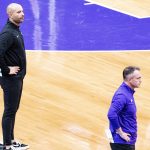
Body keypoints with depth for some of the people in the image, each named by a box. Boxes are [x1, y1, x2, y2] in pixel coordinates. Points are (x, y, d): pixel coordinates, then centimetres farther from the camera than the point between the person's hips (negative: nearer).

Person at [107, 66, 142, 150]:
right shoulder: (122, 95, -19)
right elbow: (111, 115, -31)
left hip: (129, 141, 10)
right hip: (122, 143, -10)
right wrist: (120, 133, -22)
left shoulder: (129, 93, 11)